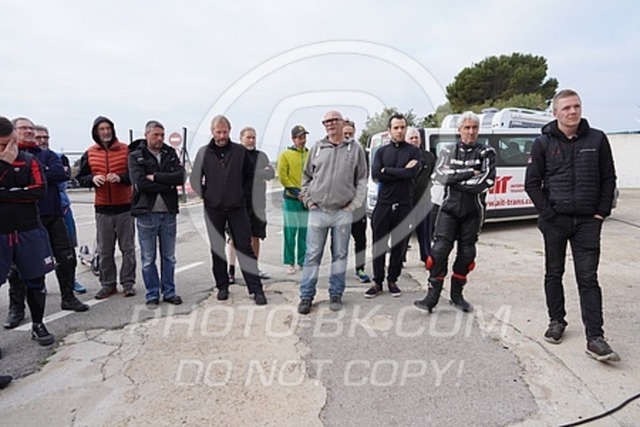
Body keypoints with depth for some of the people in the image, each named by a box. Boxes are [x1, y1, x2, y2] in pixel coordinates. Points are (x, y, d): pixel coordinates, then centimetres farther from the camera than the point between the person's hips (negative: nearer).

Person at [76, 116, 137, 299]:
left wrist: (121, 177, -21)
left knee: (127, 247, 4)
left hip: (124, 206, -2)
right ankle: (108, 284, 19)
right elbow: (81, 178, 10)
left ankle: (128, 283, 14)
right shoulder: (90, 154, 7)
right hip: (102, 208, 2)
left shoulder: (126, 150, -1)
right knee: (104, 250, 7)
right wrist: (92, 178, -10)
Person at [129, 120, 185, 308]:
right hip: (146, 213, -3)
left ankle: (169, 292, 23)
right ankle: (152, 295, 18)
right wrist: (168, 185, -11)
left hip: (169, 212, 3)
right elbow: (140, 183, -15)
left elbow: (181, 177, -8)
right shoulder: (136, 156, -1)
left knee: (169, 256, 11)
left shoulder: (171, 154, 9)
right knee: (148, 258, 5)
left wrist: (155, 177, -14)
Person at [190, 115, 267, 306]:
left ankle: (256, 289, 5)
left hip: (237, 208, -1)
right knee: (217, 249, 10)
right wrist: (205, 195, 0)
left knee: (245, 247, 0)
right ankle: (222, 286, 24)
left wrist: (245, 195, 2)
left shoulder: (240, 151, 0)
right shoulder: (204, 152, 1)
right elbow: (195, 179, 8)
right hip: (213, 209, 1)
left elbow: (250, 175, 9)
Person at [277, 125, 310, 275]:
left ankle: (303, 261, 17)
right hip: (291, 199, -3)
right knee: (290, 232, 0)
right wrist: (295, 191, -11)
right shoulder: (286, 154, 2)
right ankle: (290, 263, 9)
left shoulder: (311, 155, 11)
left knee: (305, 232, 7)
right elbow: (282, 175, -4)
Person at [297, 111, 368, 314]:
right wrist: (308, 201, 3)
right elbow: (306, 177, 13)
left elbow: (362, 179, 5)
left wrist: (354, 204, -3)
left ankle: (335, 295, 22)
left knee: (340, 255, 9)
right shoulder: (317, 148, 7)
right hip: (318, 211, 1)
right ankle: (306, 296, 13)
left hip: (343, 212, 0)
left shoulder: (355, 149, 4)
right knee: (312, 255, 3)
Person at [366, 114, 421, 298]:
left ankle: (393, 280, 21)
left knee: (399, 245, 6)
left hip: (404, 205, 0)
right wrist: (402, 172, -11)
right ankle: (377, 282, 14)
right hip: (383, 204, 1)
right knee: (379, 245, 3)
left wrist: (387, 170, -9)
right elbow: (375, 175, -8)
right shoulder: (381, 151, 9)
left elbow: (412, 174, -13)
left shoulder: (414, 151, 6)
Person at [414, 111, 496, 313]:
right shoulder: (449, 151, 8)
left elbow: (487, 181, -14)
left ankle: (457, 294, 22)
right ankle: (432, 295, -3)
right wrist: (469, 173, -16)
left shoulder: (486, 152, 2)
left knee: (466, 253, 8)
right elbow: (440, 175, -11)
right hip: (449, 208, 0)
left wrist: (455, 179, -12)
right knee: (439, 249, -9)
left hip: (473, 211, 0)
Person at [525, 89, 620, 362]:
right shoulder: (544, 143, 0)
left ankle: (595, 338, 2)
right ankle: (557, 321, 27)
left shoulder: (597, 139, 4)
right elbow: (532, 183, 0)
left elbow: (608, 178, 7)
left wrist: (602, 212, -1)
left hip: (588, 221, 0)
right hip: (555, 220, 0)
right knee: (553, 273, 11)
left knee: (588, 278, -1)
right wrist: (547, 213, -7)